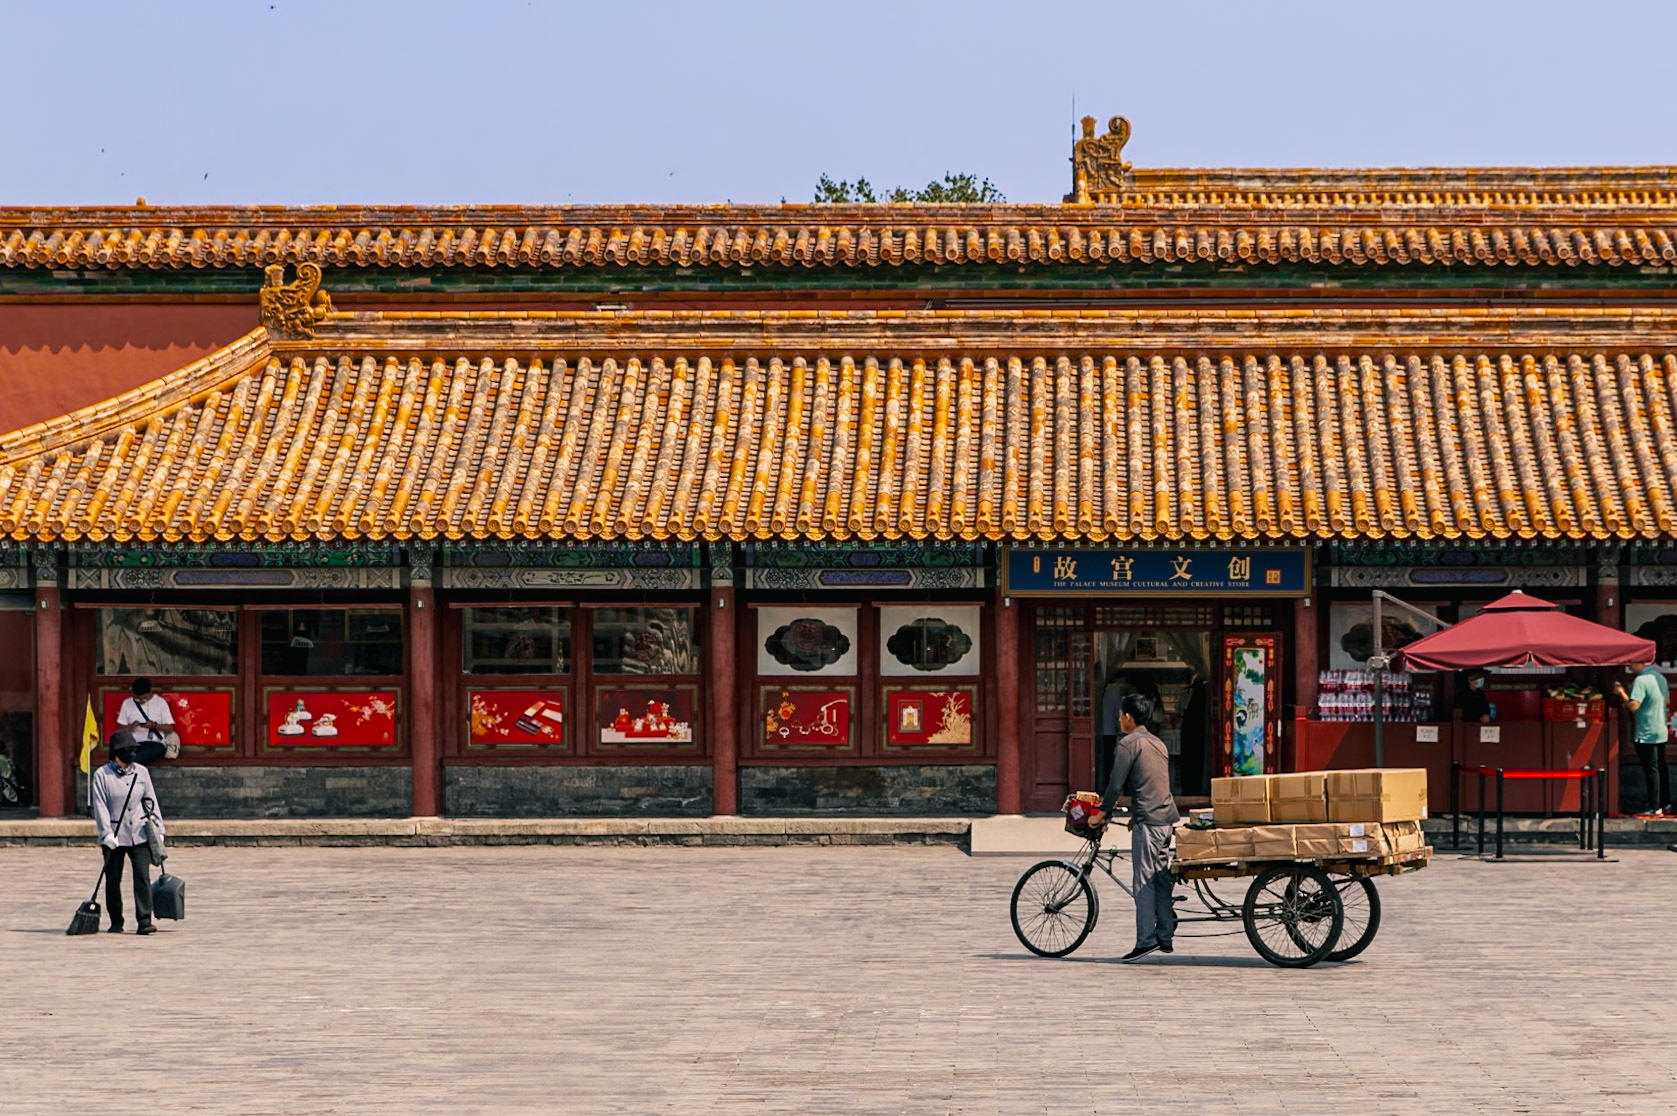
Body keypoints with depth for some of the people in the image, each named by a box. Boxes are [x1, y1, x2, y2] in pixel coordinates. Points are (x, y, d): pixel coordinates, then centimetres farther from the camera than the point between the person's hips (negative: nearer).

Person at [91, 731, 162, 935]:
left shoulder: (141, 772, 9)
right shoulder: (102, 774, -3)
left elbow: (151, 801, 13)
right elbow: (100, 806, -8)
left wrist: (158, 827, 7)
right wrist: (106, 833, -18)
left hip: (139, 834, 2)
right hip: (114, 837, -2)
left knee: (143, 876, -9)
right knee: (113, 880, 5)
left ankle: (144, 921, -10)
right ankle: (116, 922, 18)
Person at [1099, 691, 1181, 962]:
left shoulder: (1128, 744, -8)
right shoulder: (1158, 744, 19)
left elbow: (1116, 784, -10)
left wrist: (1103, 812, 3)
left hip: (1148, 821, -8)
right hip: (1167, 817, 8)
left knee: (1144, 881, -6)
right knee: (1161, 877, 12)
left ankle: (1146, 939, -8)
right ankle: (1165, 935, 13)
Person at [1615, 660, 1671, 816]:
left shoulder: (1641, 680, -19)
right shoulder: (1661, 677, 8)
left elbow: (1633, 705, -25)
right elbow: (1667, 701, 20)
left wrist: (1621, 693, -12)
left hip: (1646, 734, -8)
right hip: (1662, 731, 8)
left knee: (1651, 770, -4)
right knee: (1661, 768, 17)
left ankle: (1655, 808, -3)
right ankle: (1665, 803, 24)